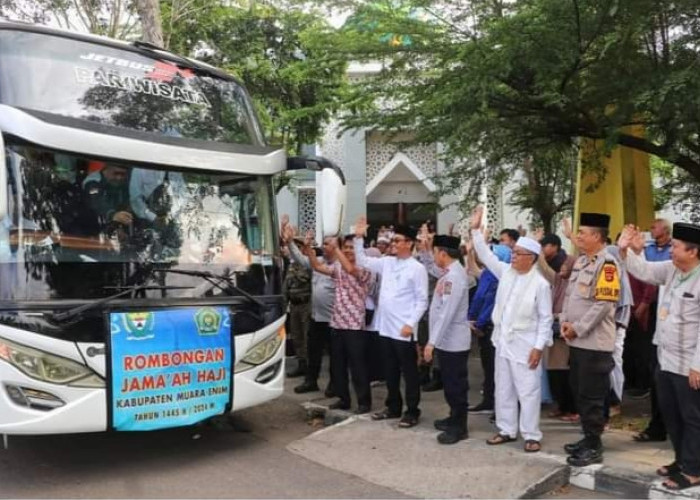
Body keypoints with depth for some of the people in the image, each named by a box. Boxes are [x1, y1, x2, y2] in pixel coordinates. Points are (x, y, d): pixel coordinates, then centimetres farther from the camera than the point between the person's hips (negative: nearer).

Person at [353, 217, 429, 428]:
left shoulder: (417, 268, -10)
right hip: (386, 328, 7)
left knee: (409, 372, 5)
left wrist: (411, 324, -17)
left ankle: (412, 411, 15)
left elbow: (422, 300, -11)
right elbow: (363, 261, 18)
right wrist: (359, 238, 7)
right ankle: (393, 407, 29)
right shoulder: (387, 262, 9)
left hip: (404, 330, -7)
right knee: (390, 371, 16)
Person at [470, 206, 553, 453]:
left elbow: (545, 318, -11)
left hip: (525, 345, -6)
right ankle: (506, 430, 25)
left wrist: (539, 347, -15)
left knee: (528, 391, 1)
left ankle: (531, 435, 12)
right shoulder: (506, 272, 4)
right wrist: (476, 229, 0)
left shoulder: (540, 284, -12)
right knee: (503, 389, 13)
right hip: (503, 341, 6)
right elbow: (486, 255, 8)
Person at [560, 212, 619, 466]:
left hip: (595, 342, -9)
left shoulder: (606, 263, -15)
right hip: (576, 340, 9)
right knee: (579, 393, 16)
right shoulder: (580, 261, 12)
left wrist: (578, 328, -16)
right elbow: (569, 294, 16)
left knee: (592, 396, 0)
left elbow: (603, 304, -21)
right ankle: (588, 438, 30)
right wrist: (565, 322, 1)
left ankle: (594, 447, 12)